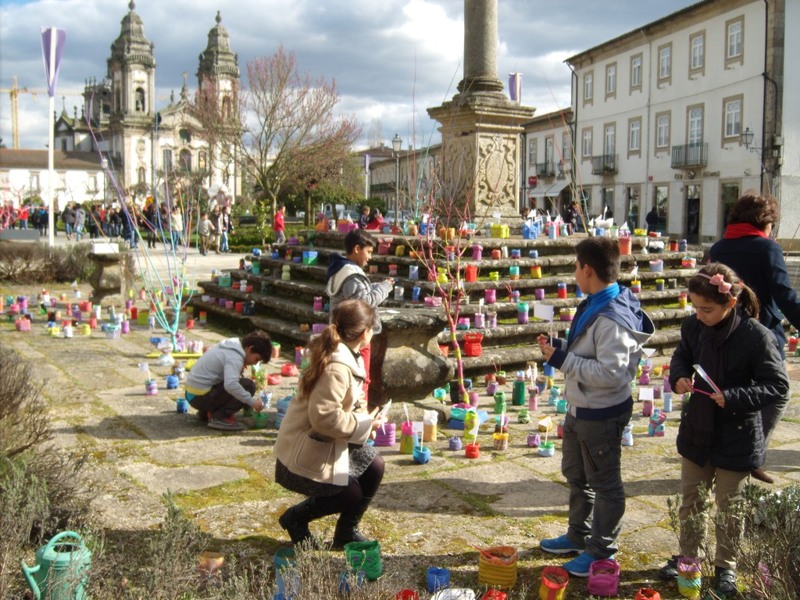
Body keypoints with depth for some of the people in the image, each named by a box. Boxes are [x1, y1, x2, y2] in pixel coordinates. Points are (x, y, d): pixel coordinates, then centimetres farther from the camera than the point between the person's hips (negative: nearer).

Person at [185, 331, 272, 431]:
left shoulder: (232, 346, 11)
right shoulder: (235, 357, -18)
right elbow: (230, 384, -34)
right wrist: (251, 402, -26)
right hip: (201, 397, -10)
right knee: (248, 386, -15)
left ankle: (206, 412, 17)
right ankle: (219, 417, -11)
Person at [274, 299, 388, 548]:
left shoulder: (347, 357, 3)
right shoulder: (337, 367, -29)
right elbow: (323, 416, -34)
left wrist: (365, 418, -3)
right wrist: (364, 424, -21)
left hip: (329, 443, 10)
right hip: (306, 452, -10)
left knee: (374, 466, 5)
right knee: (352, 496, -5)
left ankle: (347, 532, 21)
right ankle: (296, 518, 18)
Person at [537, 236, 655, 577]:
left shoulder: (612, 318, -27)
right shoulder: (593, 305, 4)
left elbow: (610, 373, -31)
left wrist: (562, 360, -26)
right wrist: (560, 348, -1)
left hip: (602, 415, -11)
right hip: (579, 409, 11)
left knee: (604, 484, 8)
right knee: (576, 475, 24)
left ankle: (602, 551, 23)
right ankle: (579, 536, 42)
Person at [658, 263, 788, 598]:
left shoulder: (756, 336, -22)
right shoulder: (694, 326, -8)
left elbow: (777, 386, -17)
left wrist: (733, 398, -28)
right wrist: (679, 376, -10)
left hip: (737, 438, -5)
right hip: (697, 430, 5)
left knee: (729, 507, 13)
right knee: (690, 500, 19)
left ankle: (725, 567, 34)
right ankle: (687, 557, 38)